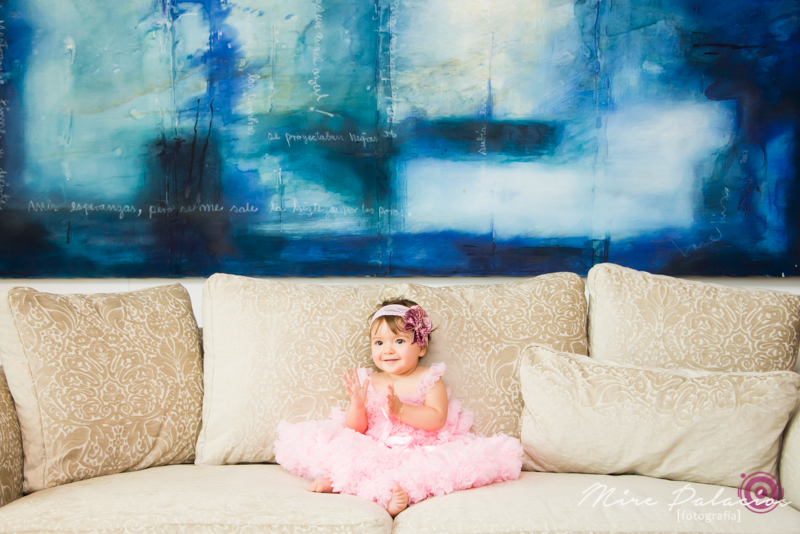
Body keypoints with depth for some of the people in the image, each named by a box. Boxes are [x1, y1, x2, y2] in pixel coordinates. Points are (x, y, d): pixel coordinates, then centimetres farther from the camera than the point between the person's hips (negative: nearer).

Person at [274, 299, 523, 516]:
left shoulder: (429, 379, 3)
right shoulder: (368, 381, 10)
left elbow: (437, 420, -12)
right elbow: (356, 429, 5)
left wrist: (400, 409, -24)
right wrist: (357, 404, -15)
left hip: (421, 451, -2)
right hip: (373, 453, 2)